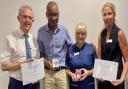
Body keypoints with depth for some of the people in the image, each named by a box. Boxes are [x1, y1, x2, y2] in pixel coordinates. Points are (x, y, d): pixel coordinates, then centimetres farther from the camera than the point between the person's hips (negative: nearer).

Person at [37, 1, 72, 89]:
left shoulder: (64, 30, -2)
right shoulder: (41, 31, -4)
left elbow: (70, 47, 12)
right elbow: (39, 51, 4)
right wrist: (44, 61, -12)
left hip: (61, 71, 1)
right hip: (47, 72, 0)